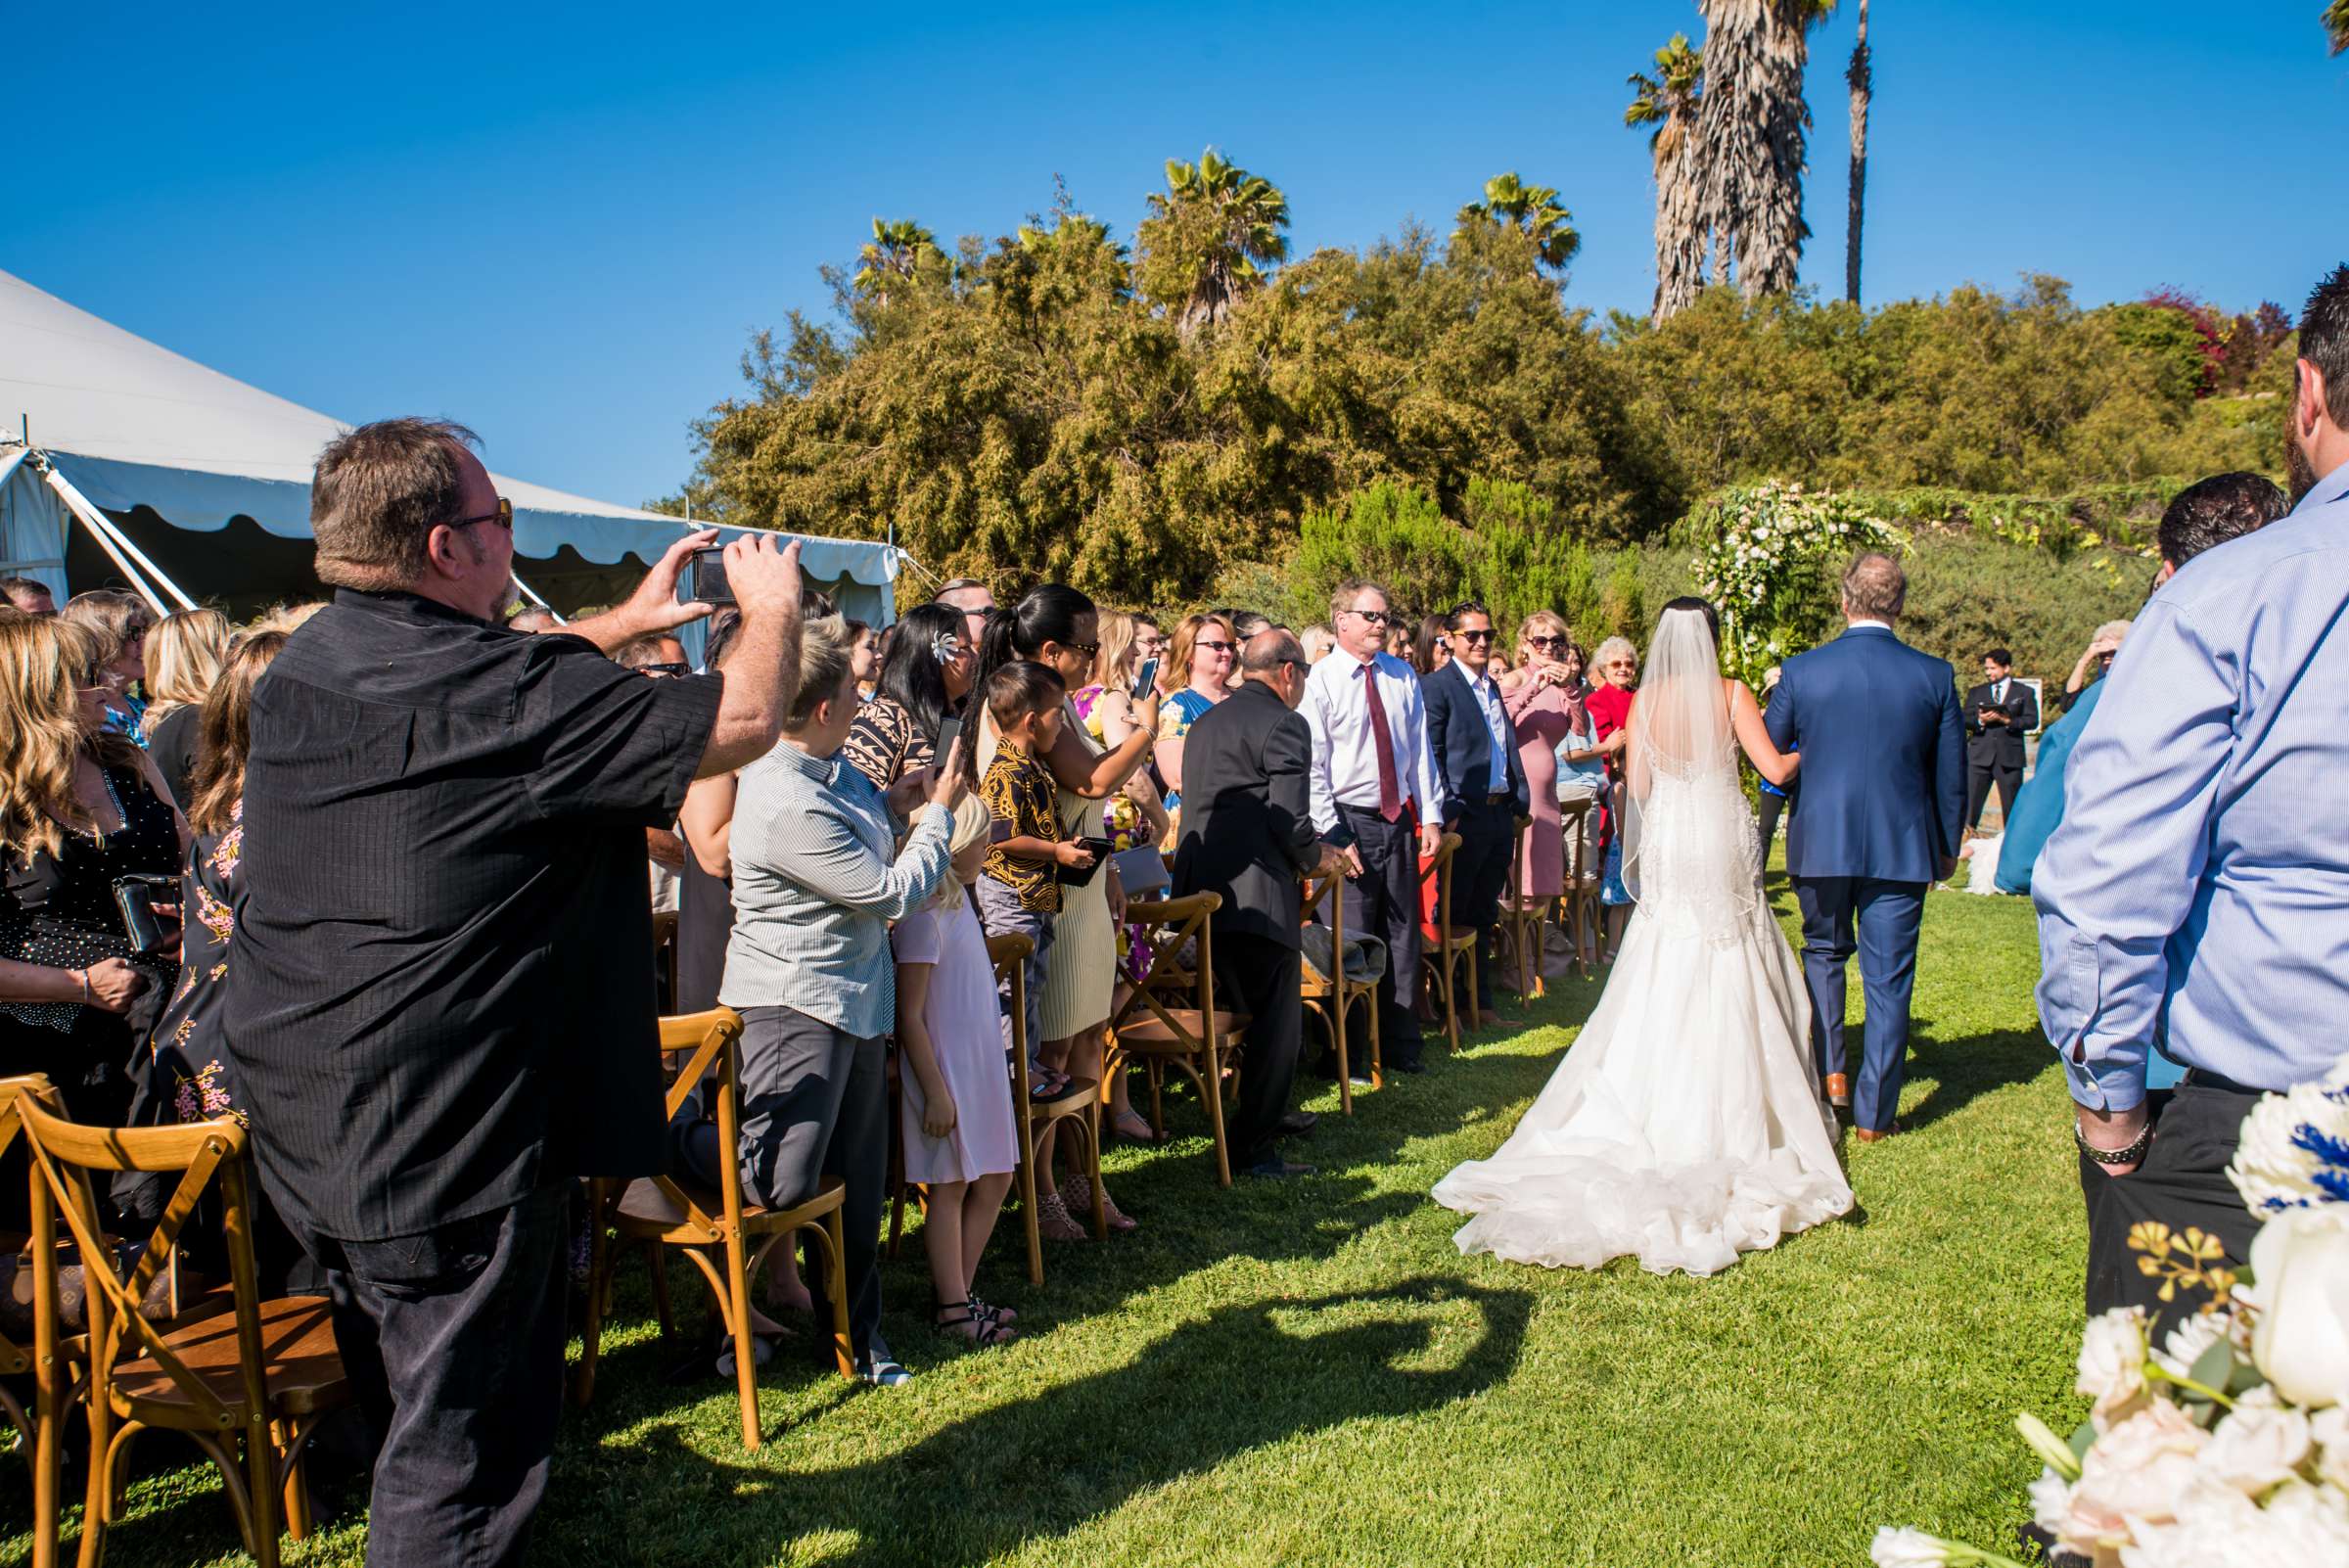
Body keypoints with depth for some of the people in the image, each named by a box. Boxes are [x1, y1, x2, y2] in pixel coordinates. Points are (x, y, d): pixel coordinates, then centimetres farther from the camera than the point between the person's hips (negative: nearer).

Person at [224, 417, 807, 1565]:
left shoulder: (305, 663, 4)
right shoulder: (509, 692, -23)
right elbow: (743, 723, -18)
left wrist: (625, 624, 23)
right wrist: (773, 605, 1)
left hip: (293, 1115, 9)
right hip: (443, 1139, -9)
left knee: (402, 1403, 27)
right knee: (461, 1441, 5)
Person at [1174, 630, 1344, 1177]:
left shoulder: (1206, 721, 18)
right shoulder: (1283, 725, -9)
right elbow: (1290, 820, -18)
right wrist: (1317, 857, 4)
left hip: (1203, 889, 9)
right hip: (1256, 895, -9)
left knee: (1246, 1011, 25)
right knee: (1277, 1023, -1)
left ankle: (1261, 1111, 39)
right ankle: (1252, 1146, 0)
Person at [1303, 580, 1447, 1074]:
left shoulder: (1402, 676, 8)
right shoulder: (1320, 680, -8)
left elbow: (1421, 749, 10)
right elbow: (1312, 766, -11)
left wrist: (1431, 816, 4)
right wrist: (1332, 836, -15)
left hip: (1400, 819, 5)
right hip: (1349, 823, -5)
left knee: (1403, 937, 13)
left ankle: (1401, 1048, 26)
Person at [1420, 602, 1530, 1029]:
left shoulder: (1492, 687, 17)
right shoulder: (1436, 686, -7)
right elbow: (1429, 756, -13)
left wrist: (1519, 802, 11)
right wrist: (1448, 812, -17)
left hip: (1500, 814, 7)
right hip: (1464, 815, -7)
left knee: (1484, 915, 15)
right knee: (1452, 916, 1)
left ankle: (1481, 1001, 24)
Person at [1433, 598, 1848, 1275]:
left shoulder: (1645, 701, 1)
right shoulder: (1731, 694, -6)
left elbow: (1636, 786, -1)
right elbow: (1775, 768, -8)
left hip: (1666, 847, 2)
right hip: (1721, 845, -2)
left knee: (1658, 984, 9)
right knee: (1726, 985, 7)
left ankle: (1655, 1104, 11)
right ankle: (1727, 1109, 11)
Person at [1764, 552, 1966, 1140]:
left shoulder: (1801, 671, -6)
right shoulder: (1935, 676, -4)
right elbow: (1951, 776, 3)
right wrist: (1948, 847, 17)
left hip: (1820, 843, 0)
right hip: (1902, 848, 0)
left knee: (1824, 950, 23)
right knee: (1889, 979, 7)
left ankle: (1830, 1070, 13)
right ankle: (1874, 1113, 12)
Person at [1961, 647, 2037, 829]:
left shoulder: (2024, 692, 11)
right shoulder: (1976, 693, 18)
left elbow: (2032, 720, 0)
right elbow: (1965, 720, 9)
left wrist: (2008, 721, -15)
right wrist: (1980, 721, -12)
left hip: (2010, 757, -1)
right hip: (1980, 755, 1)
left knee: (2012, 806, 2)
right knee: (1969, 801, -7)